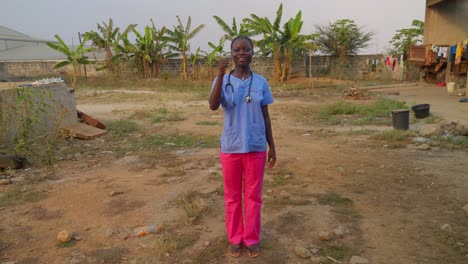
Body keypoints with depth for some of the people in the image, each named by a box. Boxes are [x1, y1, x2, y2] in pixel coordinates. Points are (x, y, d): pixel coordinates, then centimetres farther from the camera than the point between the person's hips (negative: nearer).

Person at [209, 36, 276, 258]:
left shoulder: (261, 82, 0)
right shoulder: (222, 81, -3)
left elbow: (265, 116, 5)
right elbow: (213, 106, -22)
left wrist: (272, 146, 4)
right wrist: (221, 75, -30)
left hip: (256, 147, 1)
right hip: (230, 147, 0)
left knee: (253, 195, 10)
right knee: (232, 195, 11)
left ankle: (252, 238, 26)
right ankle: (235, 238, 28)